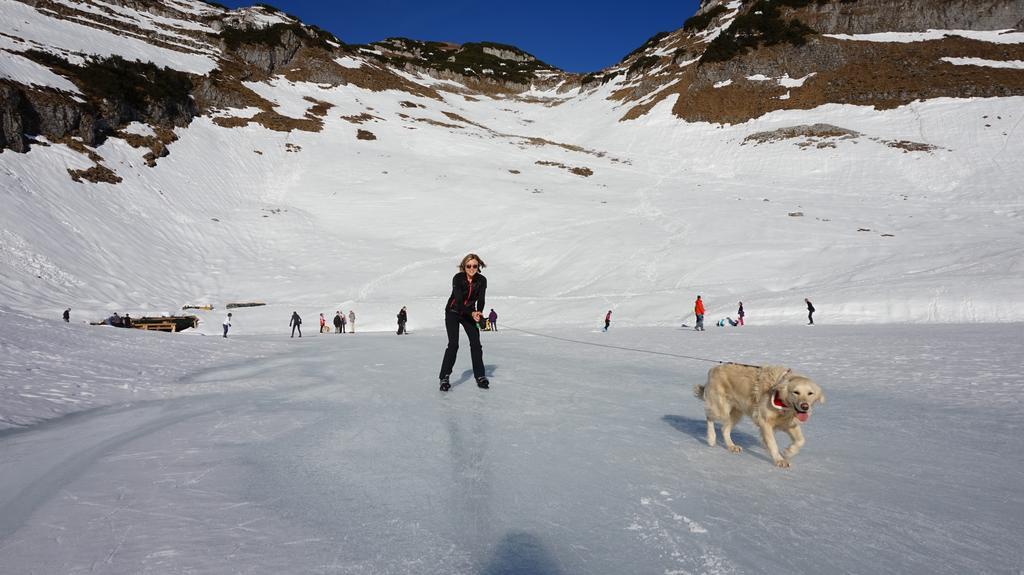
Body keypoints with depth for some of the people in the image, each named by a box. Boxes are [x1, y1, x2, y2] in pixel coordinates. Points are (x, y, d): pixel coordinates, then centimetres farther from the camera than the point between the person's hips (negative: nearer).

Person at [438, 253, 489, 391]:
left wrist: (479, 312, -37)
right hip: (453, 312, -3)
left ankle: (480, 376, 9)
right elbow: (459, 300, -29)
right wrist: (472, 313, -43)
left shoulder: (482, 280, -13)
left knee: (476, 343, -2)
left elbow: (481, 300, -16)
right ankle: (444, 377, -7)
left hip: (470, 313, 4)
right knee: (453, 344, -14)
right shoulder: (458, 278, -23)